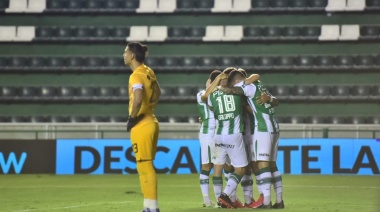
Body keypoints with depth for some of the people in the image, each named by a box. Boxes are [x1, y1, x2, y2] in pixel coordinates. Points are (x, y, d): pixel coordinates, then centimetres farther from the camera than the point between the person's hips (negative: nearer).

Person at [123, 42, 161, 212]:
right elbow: (157, 92, 26)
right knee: (145, 167, 15)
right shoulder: (148, 72, 10)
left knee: (145, 166, -6)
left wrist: (132, 118, -18)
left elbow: (138, 99, -31)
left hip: (141, 126, -9)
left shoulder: (136, 75, -17)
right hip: (150, 122, 9)